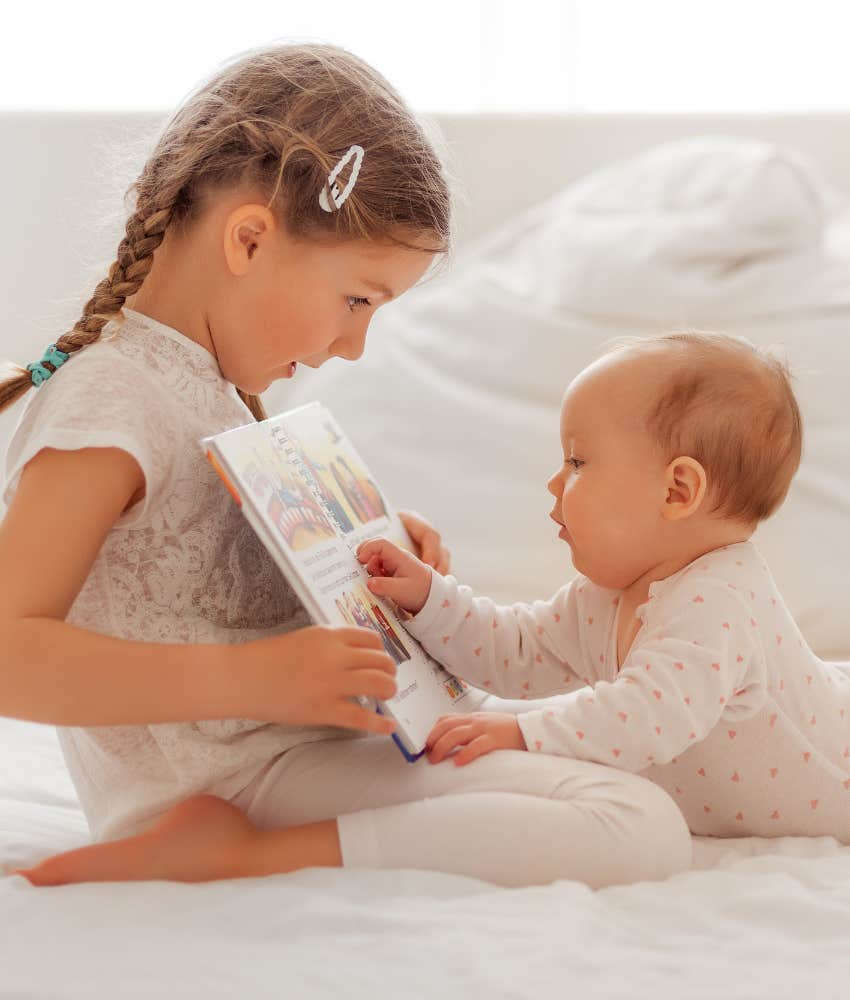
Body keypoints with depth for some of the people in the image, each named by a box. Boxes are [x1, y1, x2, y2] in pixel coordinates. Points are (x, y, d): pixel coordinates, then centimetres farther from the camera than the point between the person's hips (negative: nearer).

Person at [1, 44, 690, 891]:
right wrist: (252, 680, -34)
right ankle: (240, 855, -21)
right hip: (245, 780, -11)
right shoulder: (107, 407, -19)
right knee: (644, 831, -22)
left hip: (300, 740, 11)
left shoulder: (208, 383, 13)